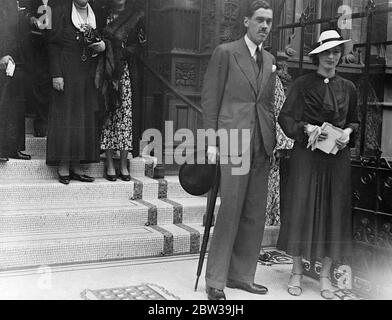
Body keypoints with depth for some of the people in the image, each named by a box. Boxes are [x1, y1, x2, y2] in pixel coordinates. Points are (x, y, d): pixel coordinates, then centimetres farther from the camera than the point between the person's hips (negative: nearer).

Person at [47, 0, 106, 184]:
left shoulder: (95, 15, 13)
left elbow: (101, 43, 19)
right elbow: (54, 45, -4)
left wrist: (102, 46, -6)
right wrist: (56, 74, -13)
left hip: (88, 76, 5)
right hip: (67, 74, -4)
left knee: (85, 120, 3)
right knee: (65, 118, -4)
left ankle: (76, 167, 9)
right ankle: (63, 167, 1)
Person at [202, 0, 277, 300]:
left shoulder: (270, 60, 19)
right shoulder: (225, 52, 1)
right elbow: (210, 98, -3)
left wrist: (272, 140, 13)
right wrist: (211, 142, -9)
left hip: (262, 145, 6)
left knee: (255, 214, 7)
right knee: (230, 211, -7)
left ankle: (241, 275, 18)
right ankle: (215, 281, 4)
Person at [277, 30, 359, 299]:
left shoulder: (348, 87, 10)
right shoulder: (303, 84, 1)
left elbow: (355, 121, 19)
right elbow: (285, 117, -1)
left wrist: (348, 132, -2)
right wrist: (307, 128, -16)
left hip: (337, 157, 3)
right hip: (307, 156, -3)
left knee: (334, 212, 5)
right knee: (301, 209, 0)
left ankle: (326, 275, 16)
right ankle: (297, 272, 13)